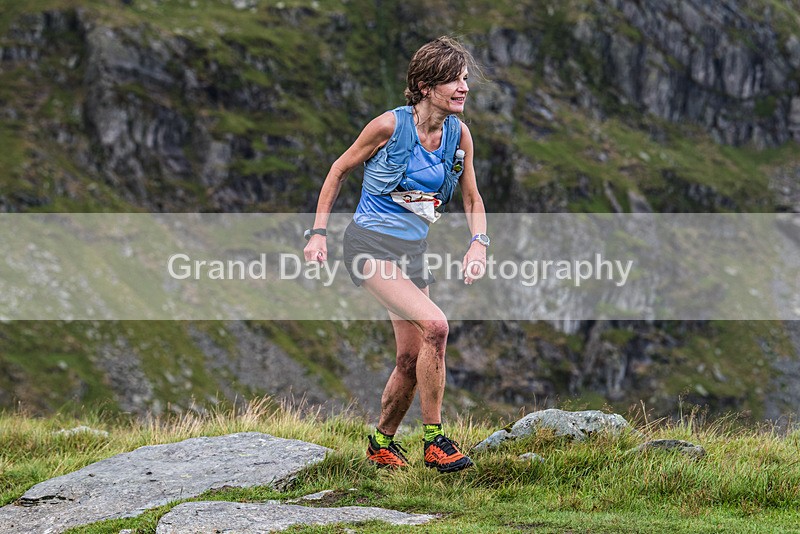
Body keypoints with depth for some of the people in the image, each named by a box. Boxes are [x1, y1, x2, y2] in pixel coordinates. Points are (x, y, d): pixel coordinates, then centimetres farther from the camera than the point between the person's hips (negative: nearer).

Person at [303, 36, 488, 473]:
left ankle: (382, 442, 31)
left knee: (412, 359, 7)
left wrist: (478, 242, -7)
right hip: (370, 243, -7)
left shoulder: (459, 134, 0)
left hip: (412, 252, 7)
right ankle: (434, 440, -16)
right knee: (434, 326, -25)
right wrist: (318, 232, -3)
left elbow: (472, 198, 11)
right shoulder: (390, 126, -15)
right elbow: (340, 170, -2)